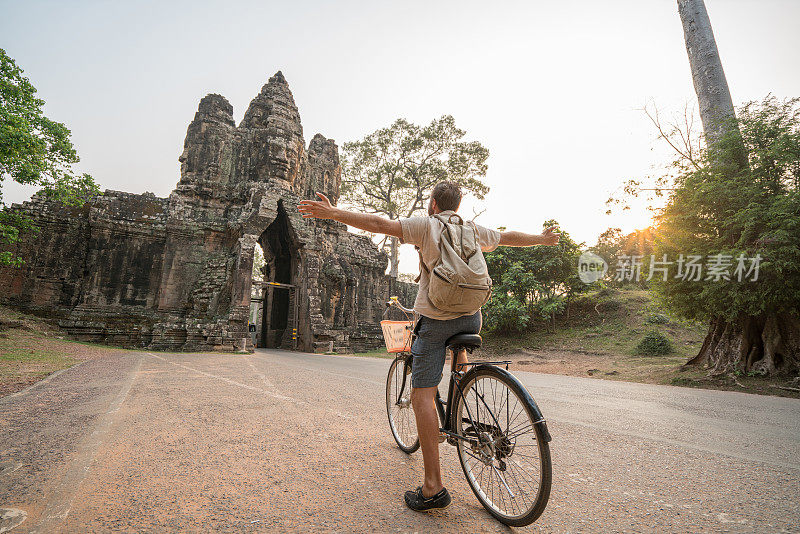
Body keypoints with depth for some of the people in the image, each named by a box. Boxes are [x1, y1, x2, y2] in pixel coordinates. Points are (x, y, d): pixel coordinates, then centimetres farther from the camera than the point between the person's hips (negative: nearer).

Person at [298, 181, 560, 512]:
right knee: (458, 342, 41)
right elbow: (510, 237, 27)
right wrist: (543, 239, 46)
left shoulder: (425, 225, -1)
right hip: (470, 318, 5)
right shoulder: (474, 230, 12)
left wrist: (332, 213, -8)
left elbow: (378, 224, -11)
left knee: (422, 396, -1)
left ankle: (433, 487, -1)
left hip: (435, 320, -5)